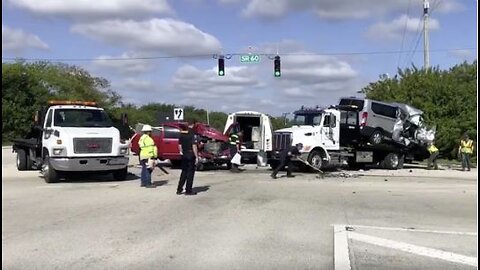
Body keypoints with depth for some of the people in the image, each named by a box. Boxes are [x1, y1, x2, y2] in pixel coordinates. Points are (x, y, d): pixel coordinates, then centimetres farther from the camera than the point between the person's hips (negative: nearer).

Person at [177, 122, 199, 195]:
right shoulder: (192, 134, -15)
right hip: (191, 155, -6)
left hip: (184, 156, 7)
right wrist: (196, 157, -15)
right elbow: (194, 146, -19)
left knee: (184, 172, 15)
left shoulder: (182, 133, 6)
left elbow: (179, 145, 11)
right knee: (190, 172, 2)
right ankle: (188, 190, 6)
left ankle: (179, 189, 16)